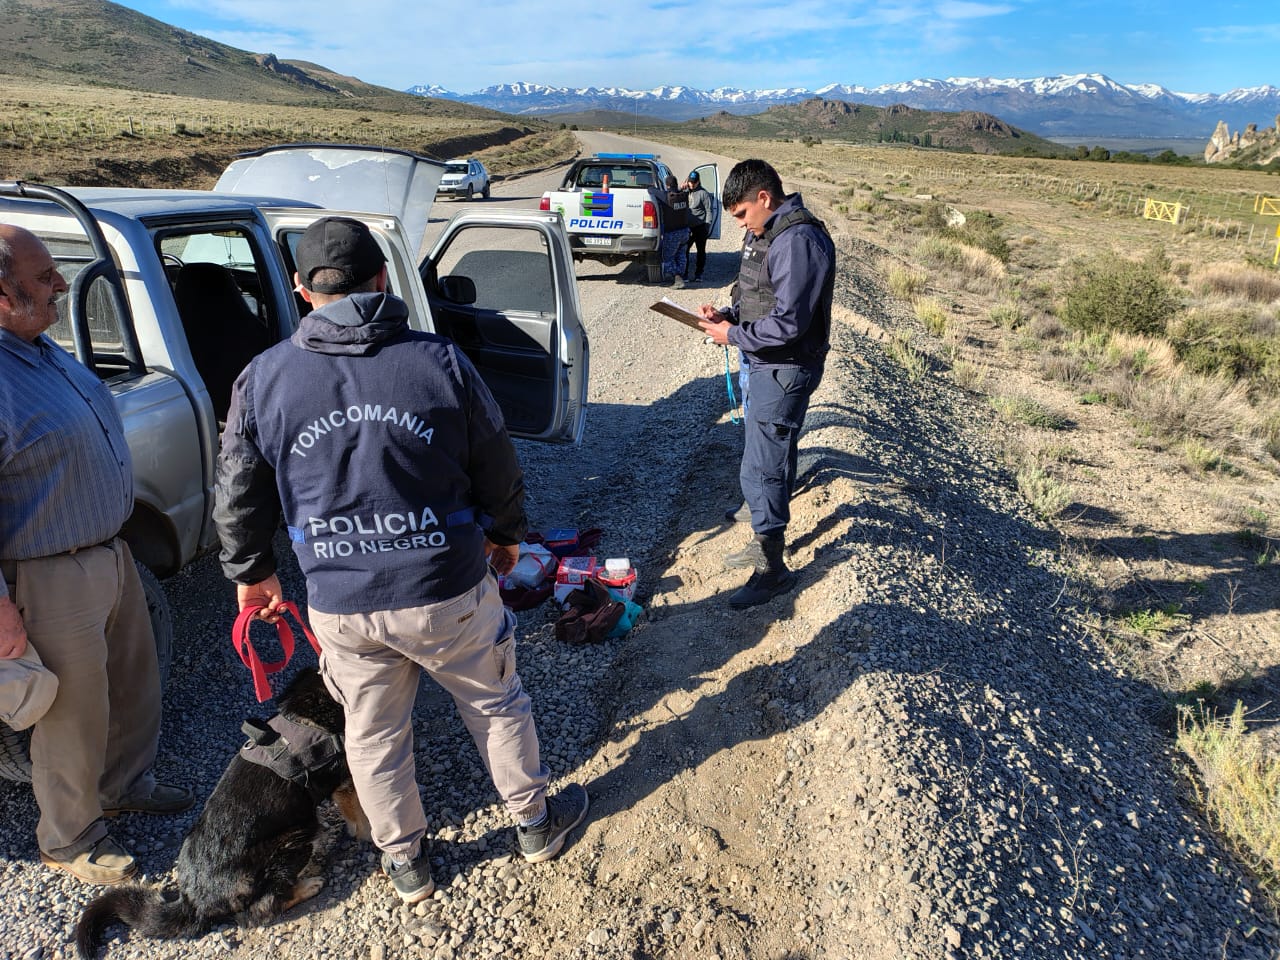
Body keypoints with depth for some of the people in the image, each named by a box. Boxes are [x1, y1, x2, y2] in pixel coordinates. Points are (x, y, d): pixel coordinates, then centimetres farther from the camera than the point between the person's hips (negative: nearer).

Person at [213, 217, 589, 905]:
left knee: (372, 736, 21)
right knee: (496, 705, 21)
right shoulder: (441, 362, -11)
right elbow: (497, 468, -2)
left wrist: (250, 572, 21)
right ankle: (535, 822, 41)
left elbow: (238, 497, 4)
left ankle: (405, 863, 41)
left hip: (339, 605, 2)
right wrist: (508, 534, 16)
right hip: (447, 591, -1)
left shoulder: (263, 379, -6)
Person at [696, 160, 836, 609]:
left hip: (785, 371, -10)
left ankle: (773, 569, 8)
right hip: (763, 366, 10)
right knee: (766, 458, 20)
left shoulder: (798, 242, -22)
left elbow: (788, 323, -26)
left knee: (761, 470, -5)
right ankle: (766, 542, 36)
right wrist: (727, 314, 3)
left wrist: (734, 335, -15)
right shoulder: (766, 234, 11)